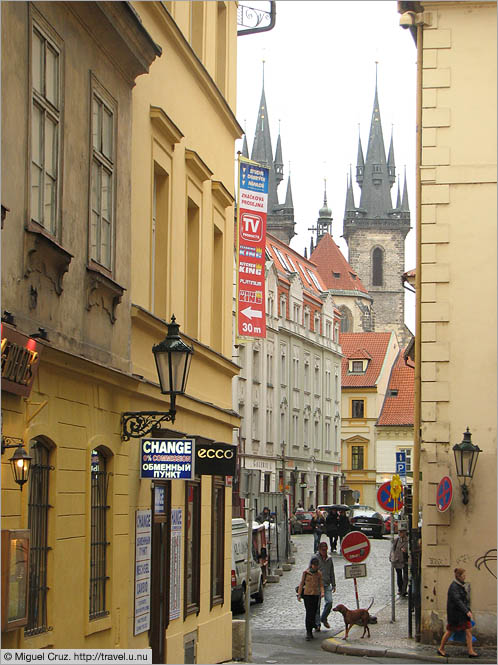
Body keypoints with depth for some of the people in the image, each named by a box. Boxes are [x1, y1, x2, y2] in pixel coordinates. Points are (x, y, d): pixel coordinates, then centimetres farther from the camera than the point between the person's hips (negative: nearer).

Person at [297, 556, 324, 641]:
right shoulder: (305, 573, -1)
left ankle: (310, 631, 17)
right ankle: (308, 633, -10)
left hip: (316, 595, 3)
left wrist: (322, 592, -11)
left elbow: (321, 585, 8)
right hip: (307, 594, -3)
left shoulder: (319, 574, 5)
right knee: (309, 613, -10)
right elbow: (301, 583, 5)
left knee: (313, 614, 6)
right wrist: (299, 594, 2)